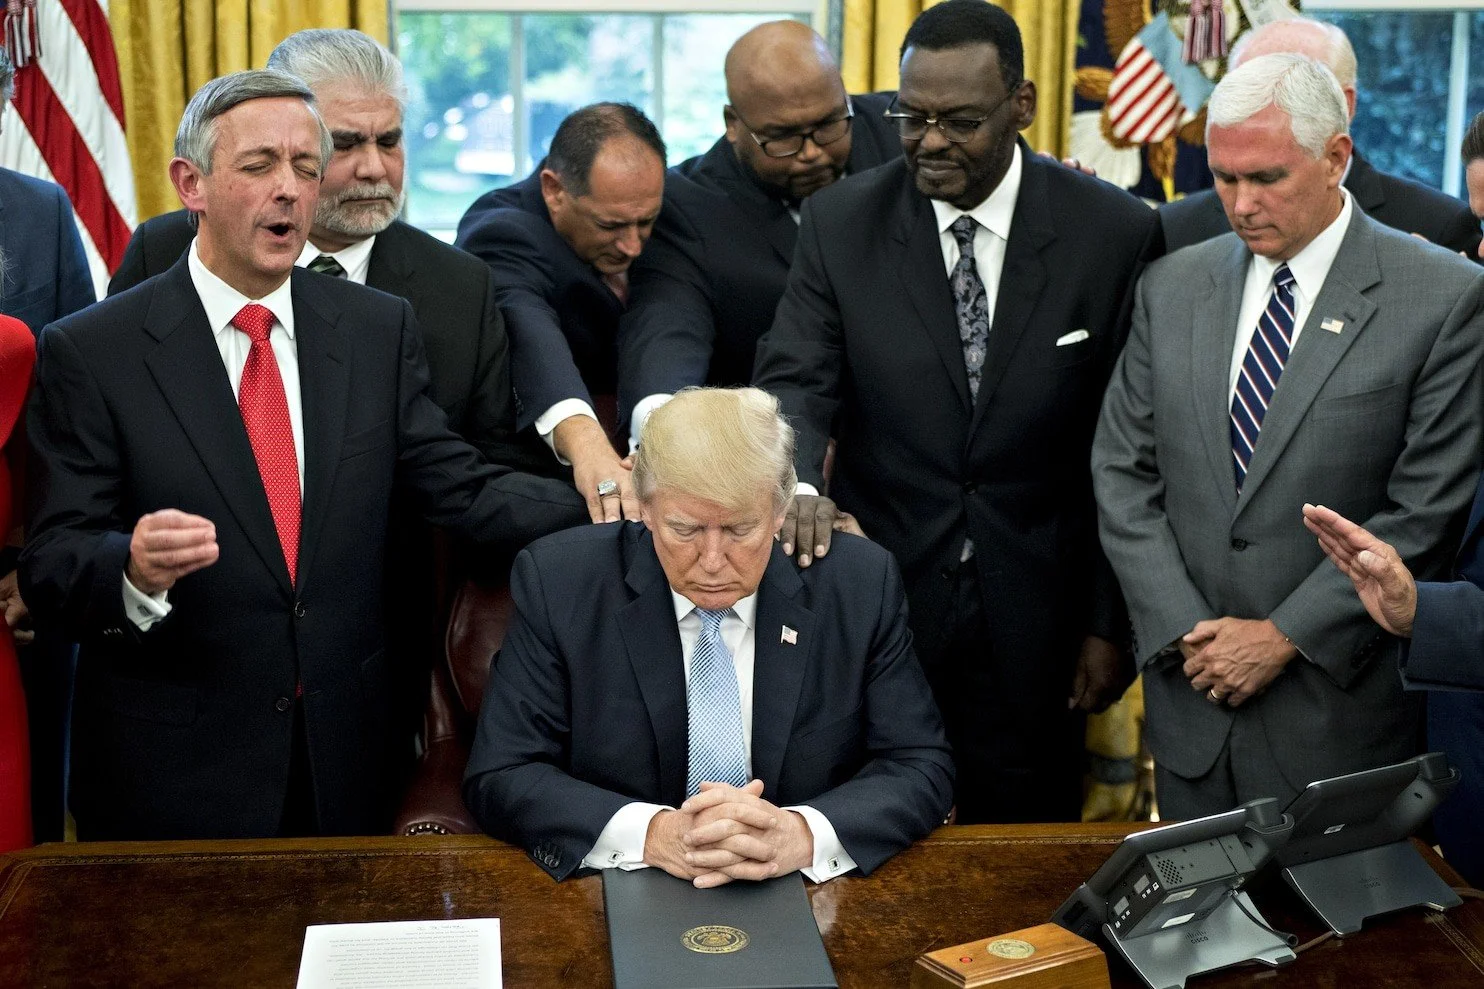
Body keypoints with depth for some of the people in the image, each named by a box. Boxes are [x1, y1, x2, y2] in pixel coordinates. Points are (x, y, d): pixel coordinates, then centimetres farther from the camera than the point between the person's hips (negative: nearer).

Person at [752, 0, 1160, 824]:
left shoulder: (1113, 233, -5)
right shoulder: (841, 222, -2)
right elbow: (796, 379, -7)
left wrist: (1110, 624, -1)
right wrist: (797, 486, -30)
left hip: (1034, 626, 0)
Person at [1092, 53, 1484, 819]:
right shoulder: (1172, 288, 5)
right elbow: (1122, 476, 4)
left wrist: (1282, 637, -12)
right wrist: (1185, 632, -6)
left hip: (1341, 707, -3)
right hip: (1190, 692, 4)